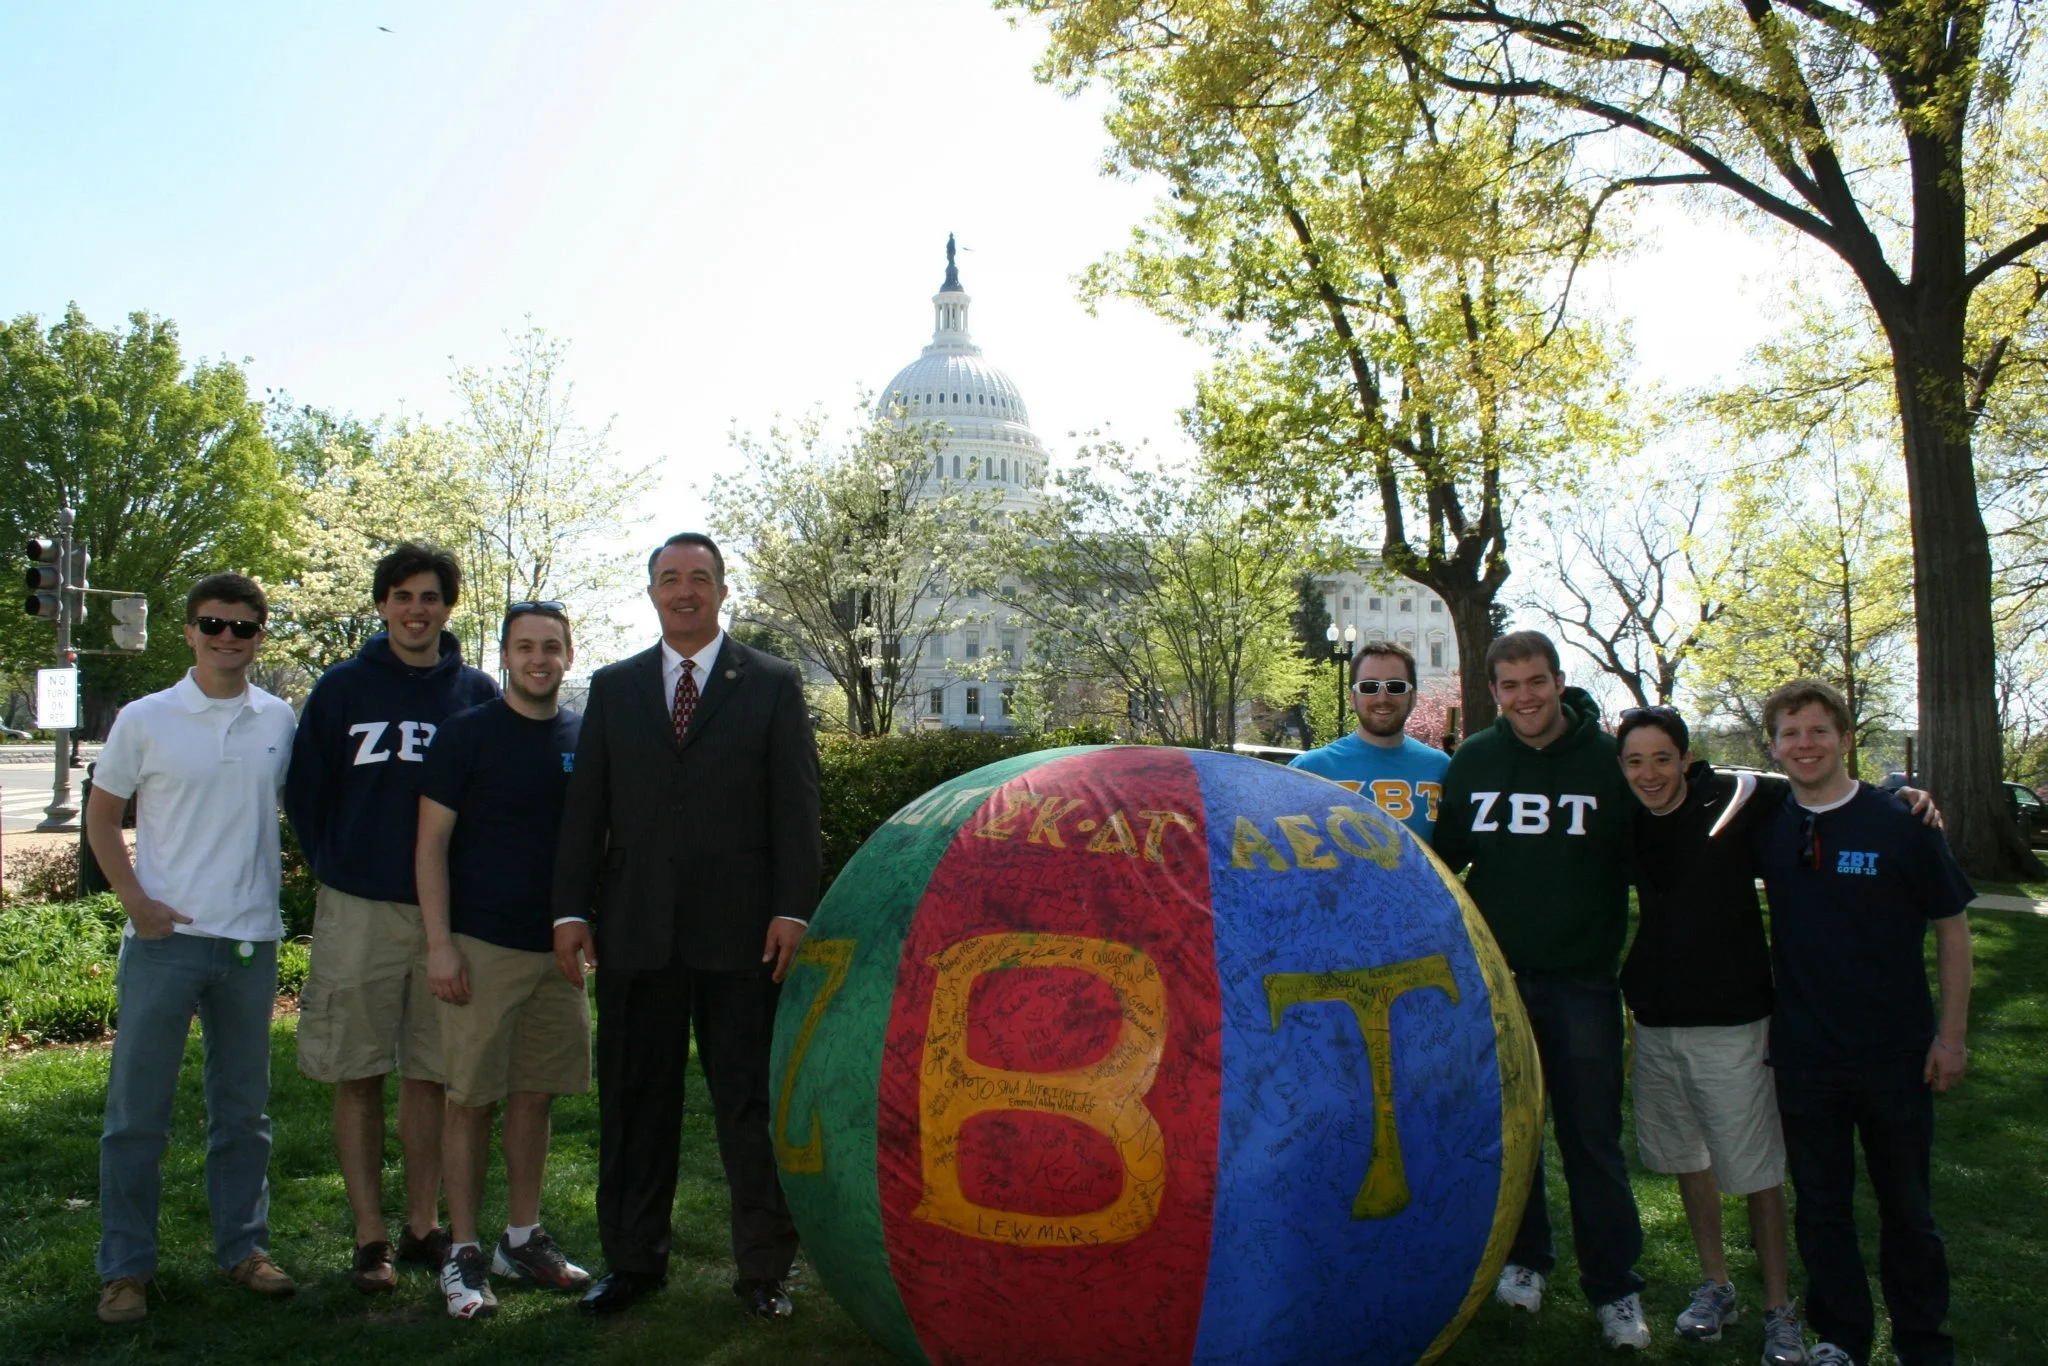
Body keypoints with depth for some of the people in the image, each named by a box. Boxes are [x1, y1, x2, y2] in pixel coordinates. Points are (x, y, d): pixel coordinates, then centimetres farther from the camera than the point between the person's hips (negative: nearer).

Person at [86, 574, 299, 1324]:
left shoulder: (280, 722, 2)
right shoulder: (144, 720, -3)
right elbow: (101, 814, 4)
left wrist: (278, 895, 7)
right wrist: (134, 899, -7)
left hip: (251, 938, 2)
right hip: (164, 938, -2)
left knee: (243, 1109, 12)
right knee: (137, 1112, 4)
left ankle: (243, 1246, 24)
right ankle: (126, 1267, 16)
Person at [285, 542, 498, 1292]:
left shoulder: (477, 693, 4)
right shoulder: (342, 688, 2)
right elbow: (303, 791, 7)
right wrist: (335, 872, 5)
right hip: (358, 912, -1)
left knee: (431, 1075, 8)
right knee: (359, 1077, 5)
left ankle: (424, 1224, 20)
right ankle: (369, 1237, 14)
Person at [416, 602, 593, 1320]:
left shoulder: (585, 738, 7)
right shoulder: (467, 733, -4)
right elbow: (431, 842, -5)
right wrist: (439, 944, -11)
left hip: (559, 949, 4)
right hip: (482, 947, -4)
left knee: (534, 1095, 11)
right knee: (472, 1099, 1)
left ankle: (523, 1239, 24)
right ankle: (463, 1252, 12)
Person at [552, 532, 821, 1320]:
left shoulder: (772, 685, 5)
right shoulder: (613, 687, 12)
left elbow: (795, 804, 0)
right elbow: (586, 804, 10)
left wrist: (793, 909, -9)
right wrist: (572, 908, 2)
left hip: (739, 929, -2)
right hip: (635, 930, 3)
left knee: (751, 1102, 4)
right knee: (634, 1101, 10)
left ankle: (763, 1269, 17)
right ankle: (633, 1258, 26)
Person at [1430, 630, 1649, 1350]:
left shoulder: (1608, 759, -5)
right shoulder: (1470, 762, 3)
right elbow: (1444, 859, 12)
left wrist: (1615, 950, -4)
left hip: (1582, 983, -2)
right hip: (1494, 980, 3)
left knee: (1592, 1137, 3)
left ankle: (1615, 1289, 17)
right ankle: (1523, 1257, 31)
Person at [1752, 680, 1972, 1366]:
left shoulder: (1900, 823, -9)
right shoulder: (1766, 827, -1)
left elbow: (1951, 925, -3)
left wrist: (1952, 1034, -4)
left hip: (1895, 1052, -2)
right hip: (1803, 1053, 2)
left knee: (1906, 1205, 12)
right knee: (1820, 1205, 12)